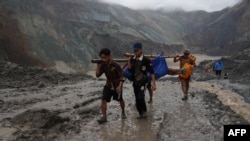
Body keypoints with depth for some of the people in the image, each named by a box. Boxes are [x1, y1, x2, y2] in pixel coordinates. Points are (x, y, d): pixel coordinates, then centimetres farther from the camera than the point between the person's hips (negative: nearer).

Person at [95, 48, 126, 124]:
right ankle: (104, 117, -5)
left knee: (120, 100, 15)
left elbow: (122, 77, -19)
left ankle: (123, 112, 41)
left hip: (117, 85, -3)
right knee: (103, 100, -11)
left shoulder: (116, 65, -21)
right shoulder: (103, 65, -6)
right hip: (108, 85, 4)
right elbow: (98, 75, -6)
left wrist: (120, 86, -27)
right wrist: (98, 65, -16)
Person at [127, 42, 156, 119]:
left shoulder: (146, 60, -14)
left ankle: (144, 111, 3)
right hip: (135, 82, 5)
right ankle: (140, 113, 28)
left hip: (142, 82, -5)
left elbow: (152, 72, -13)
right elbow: (130, 70, -1)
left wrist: (153, 83, -17)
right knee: (137, 99, 11)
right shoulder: (132, 59, 1)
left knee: (140, 97, -19)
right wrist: (129, 62, -16)